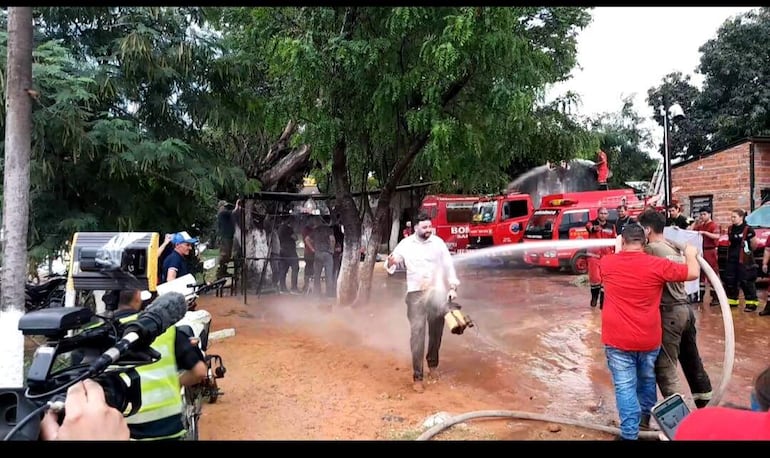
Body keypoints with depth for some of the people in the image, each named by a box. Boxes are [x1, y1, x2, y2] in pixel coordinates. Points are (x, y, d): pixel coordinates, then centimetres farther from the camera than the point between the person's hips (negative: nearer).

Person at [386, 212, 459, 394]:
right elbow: (391, 264, 3)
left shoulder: (438, 242, 0)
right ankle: (417, 377, 0)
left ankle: (433, 364, 35)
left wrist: (453, 287, -1)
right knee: (417, 333, -6)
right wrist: (391, 262, -21)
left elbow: (448, 265, 4)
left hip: (437, 292, 1)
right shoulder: (405, 244, -1)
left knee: (436, 332, 11)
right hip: (415, 294, -1)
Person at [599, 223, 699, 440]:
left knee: (625, 387, 2)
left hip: (617, 339, -1)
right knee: (647, 380, 23)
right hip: (649, 339, 2)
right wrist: (691, 254, 20)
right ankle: (648, 419, 44)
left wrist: (619, 250, 36)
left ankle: (630, 434, 3)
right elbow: (693, 273, 0)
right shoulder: (657, 265, -8)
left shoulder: (606, 263, -3)